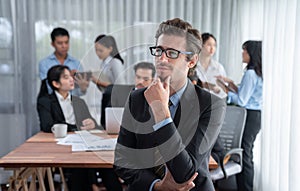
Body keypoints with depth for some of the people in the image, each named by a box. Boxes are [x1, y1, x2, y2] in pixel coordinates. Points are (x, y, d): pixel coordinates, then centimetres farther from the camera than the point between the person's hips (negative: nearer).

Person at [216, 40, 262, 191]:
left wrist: (225, 87, -10)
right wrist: (231, 83, 11)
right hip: (255, 116, 10)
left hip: (249, 116, -10)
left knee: (242, 155, -4)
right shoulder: (259, 73, 12)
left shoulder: (250, 73, -16)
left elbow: (241, 101, -18)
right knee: (247, 155, 17)